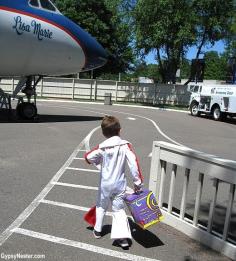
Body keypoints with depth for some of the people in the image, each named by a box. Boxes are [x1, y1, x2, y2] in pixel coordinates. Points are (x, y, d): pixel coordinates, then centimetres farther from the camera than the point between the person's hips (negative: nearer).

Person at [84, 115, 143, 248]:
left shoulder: (102, 147, -11)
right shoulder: (125, 145, -12)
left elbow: (88, 157, -6)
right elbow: (134, 163, -17)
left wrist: (98, 160, 15)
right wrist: (138, 181, -10)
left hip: (105, 184, 0)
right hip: (120, 184, 0)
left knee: (101, 206, 21)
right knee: (119, 209, 9)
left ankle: (98, 230, 36)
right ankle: (123, 236, -1)